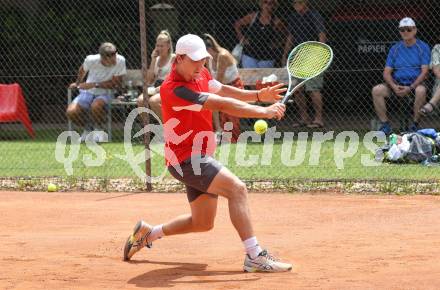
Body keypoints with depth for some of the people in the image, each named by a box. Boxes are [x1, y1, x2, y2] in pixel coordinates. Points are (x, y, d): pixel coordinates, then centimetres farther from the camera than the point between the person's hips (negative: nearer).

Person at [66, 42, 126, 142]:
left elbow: (117, 83, -18)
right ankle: (88, 129, 11)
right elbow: (83, 70, 3)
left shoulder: (120, 61, -24)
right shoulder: (91, 60, -21)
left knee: (96, 106, -36)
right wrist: (78, 83, 22)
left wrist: (94, 85, -23)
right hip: (88, 92, 2)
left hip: (105, 93, -2)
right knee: (71, 112, -21)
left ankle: (98, 129, -3)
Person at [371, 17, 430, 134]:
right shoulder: (395, 49, 9)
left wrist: (410, 88, -22)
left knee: (421, 90, -38)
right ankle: (385, 125, -16)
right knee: (377, 90, -22)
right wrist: (394, 87, -17)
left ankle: (415, 124, -22)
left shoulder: (423, 47, -1)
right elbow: (387, 72, 4)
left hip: (415, 83, -3)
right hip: (397, 84, 3)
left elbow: (424, 72, -10)